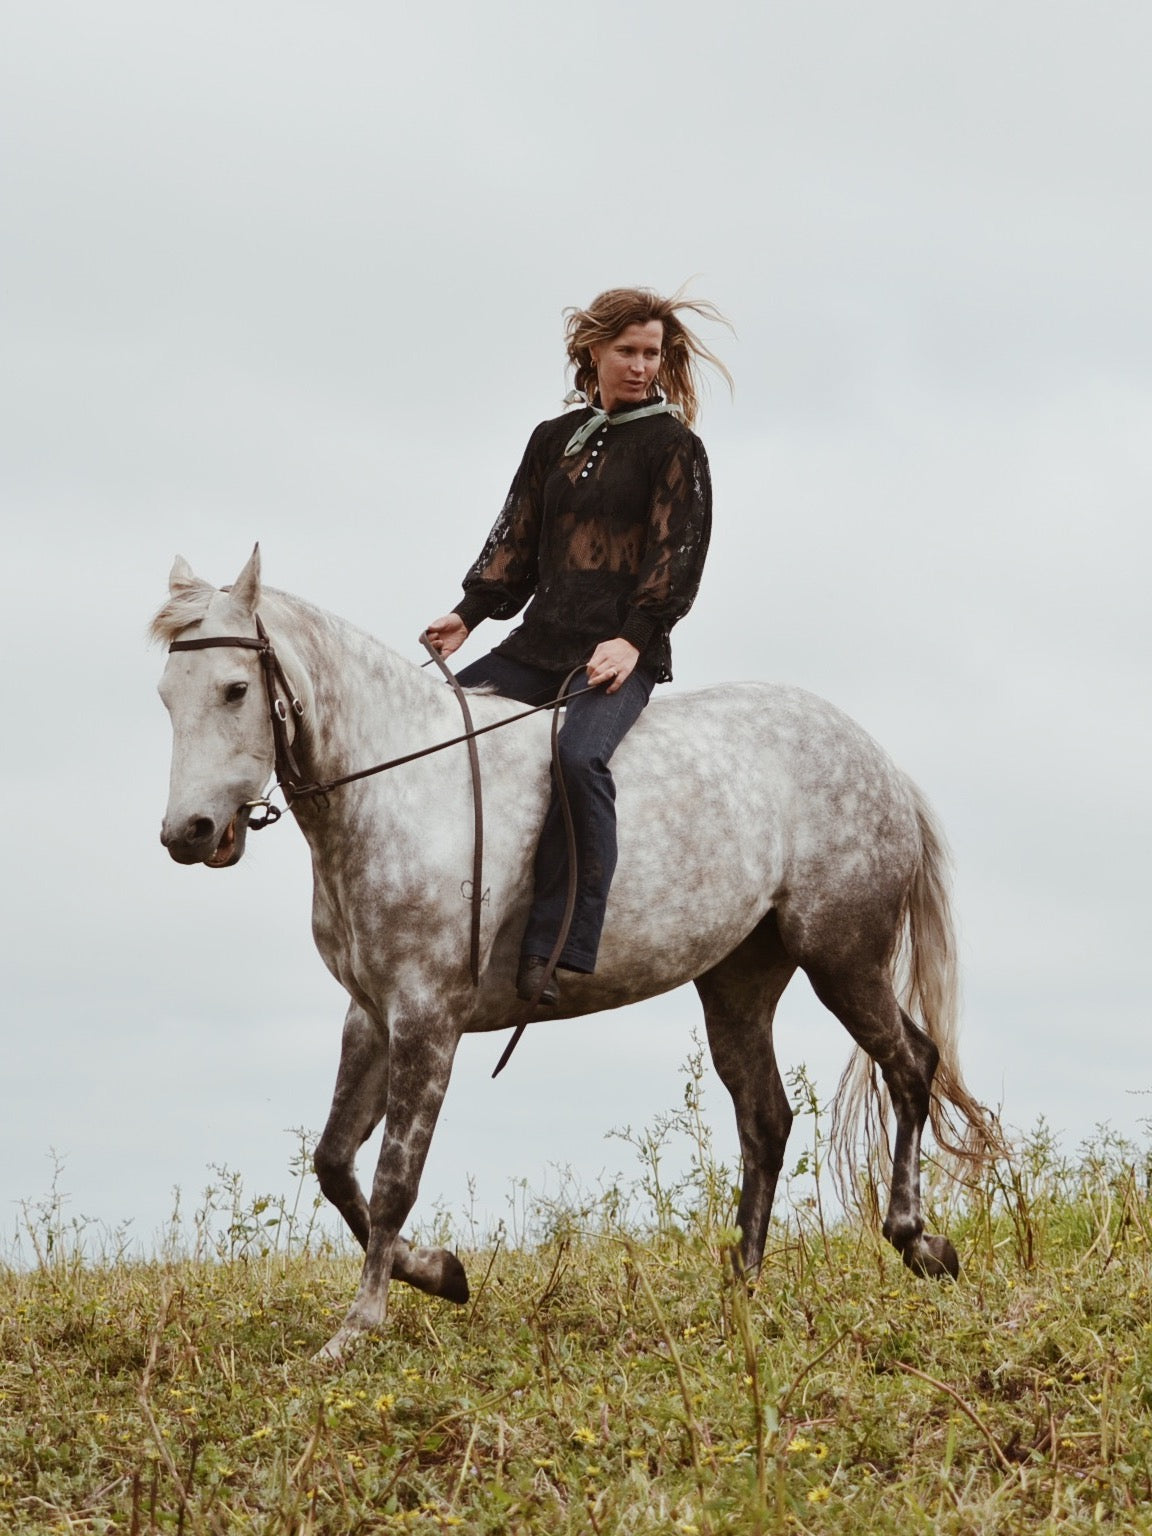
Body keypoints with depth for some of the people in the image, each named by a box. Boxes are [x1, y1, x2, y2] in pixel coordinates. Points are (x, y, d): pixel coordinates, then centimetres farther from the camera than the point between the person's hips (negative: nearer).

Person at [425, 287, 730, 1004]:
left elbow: (678, 555, -7)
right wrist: (469, 613, 0)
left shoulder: (675, 446, 2)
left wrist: (632, 638, -21)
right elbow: (517, 541, 16)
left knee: (578, 758, -33)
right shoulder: (553, 439, 18)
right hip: (540, 642, 7)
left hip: (624, 652, -6)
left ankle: (557, 948, -36)